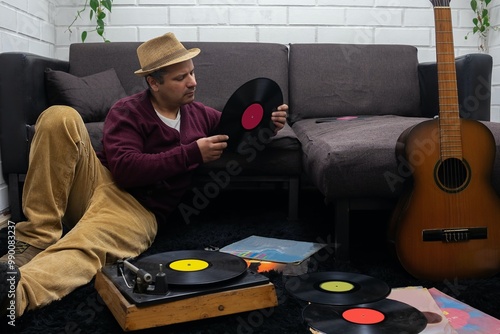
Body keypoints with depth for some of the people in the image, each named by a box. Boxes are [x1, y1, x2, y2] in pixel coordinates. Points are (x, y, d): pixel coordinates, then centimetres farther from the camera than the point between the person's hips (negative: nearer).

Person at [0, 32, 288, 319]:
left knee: (82, 248, -36)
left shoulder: (199, 114, 14)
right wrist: (193, 154, -19)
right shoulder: (127, 112, -1)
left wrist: (267, 123, 4)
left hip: (138, 211, 0)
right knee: (61, 117, -25)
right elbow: (125, 169, -16)